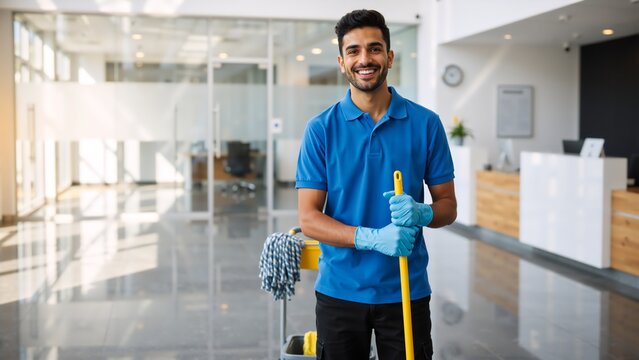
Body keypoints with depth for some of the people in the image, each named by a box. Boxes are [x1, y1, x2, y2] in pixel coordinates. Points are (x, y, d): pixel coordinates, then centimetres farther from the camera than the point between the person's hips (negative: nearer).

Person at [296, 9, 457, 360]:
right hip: (339, 291, 0)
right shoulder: (321, 129, -4)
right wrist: (372, 237, -23)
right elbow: (308, 218, -8)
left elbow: (448, 205, 4)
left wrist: (421, 213, -19)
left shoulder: (426, 124, -1)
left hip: (406, 291, 1)